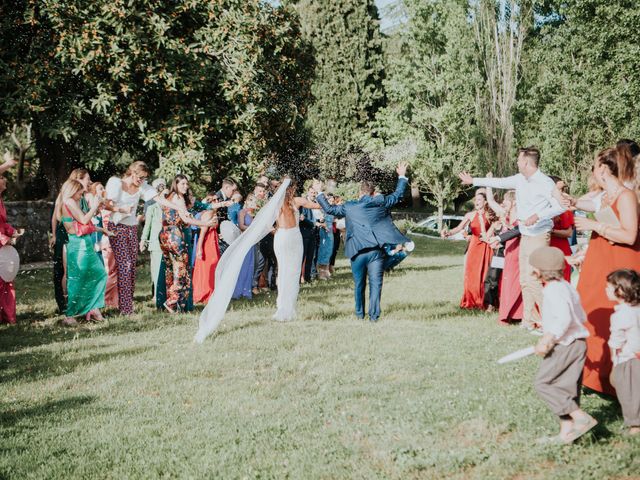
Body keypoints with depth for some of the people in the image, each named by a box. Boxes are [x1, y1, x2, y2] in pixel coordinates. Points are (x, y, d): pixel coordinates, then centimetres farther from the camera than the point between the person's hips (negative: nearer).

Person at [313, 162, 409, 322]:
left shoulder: (349, 206, 5)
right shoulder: (381, 202, 4)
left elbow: (329, 209, 14)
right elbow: (398, 194, 15)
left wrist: (319, 193, 27)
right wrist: (402, 176, 29)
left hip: (357, 252, 1)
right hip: (376, 251, -1)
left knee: (359, 285, 14)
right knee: (375, 283, 0)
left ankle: (360, 313, 23)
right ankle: (374, 315, -6)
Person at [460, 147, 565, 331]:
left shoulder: (545, 183, -14)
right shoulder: (520, 179, 9)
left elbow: (560, 206, -18)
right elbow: (499, 182, 23)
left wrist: (537, 216, -25)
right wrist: (473, 181, 30)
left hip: (539, 235, -8)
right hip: (525, 235, 8)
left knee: (532, 278, -14)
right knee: (525, 279, 10)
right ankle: (529, 319, 17)